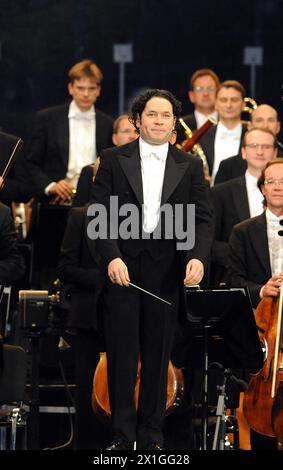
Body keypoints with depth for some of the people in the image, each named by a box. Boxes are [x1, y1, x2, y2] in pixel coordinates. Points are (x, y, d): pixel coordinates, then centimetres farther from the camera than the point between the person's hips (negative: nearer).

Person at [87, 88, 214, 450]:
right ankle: (122, 434, 5)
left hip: (166, 272, 1)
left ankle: (151, 435, 11)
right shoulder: (113, 160, 5)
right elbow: (98, 214, -1)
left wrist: (198, 256, -14)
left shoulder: (189, 167, 9)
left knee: (158, 356, 5)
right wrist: (111, 257, -16)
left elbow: (202, 218, 4)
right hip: (121, 269, -1)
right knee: (122, 355, 0)